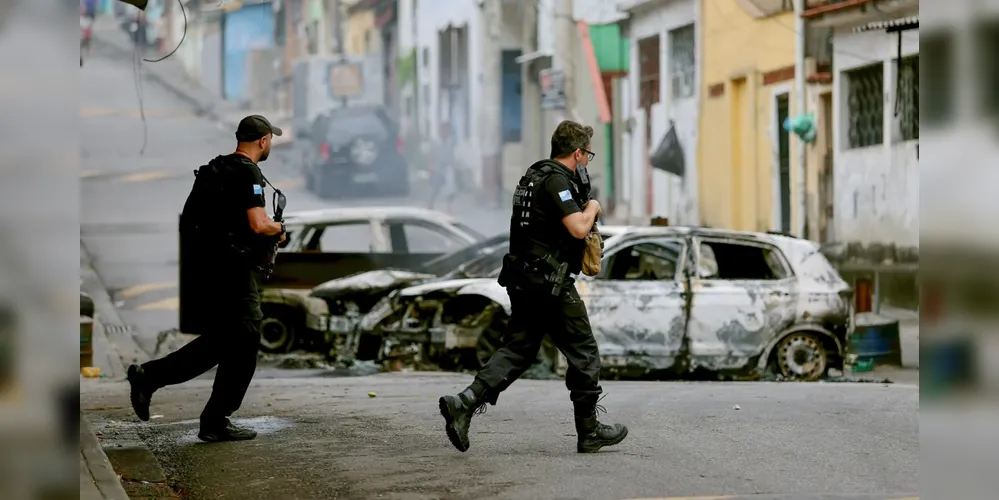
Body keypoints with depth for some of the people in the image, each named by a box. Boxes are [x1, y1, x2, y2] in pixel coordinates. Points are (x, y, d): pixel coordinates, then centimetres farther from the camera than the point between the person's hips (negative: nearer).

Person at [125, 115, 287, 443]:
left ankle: (149, 375, 8)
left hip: (201, 266, 9)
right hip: (231, 270, -9)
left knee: (221, 340, 17)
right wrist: (280, 229, -2)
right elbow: (259, 225, -24)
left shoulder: (214, 169, 14)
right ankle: (216, 423, 5)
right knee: (242, 345, 2)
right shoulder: (248, 173, -13)